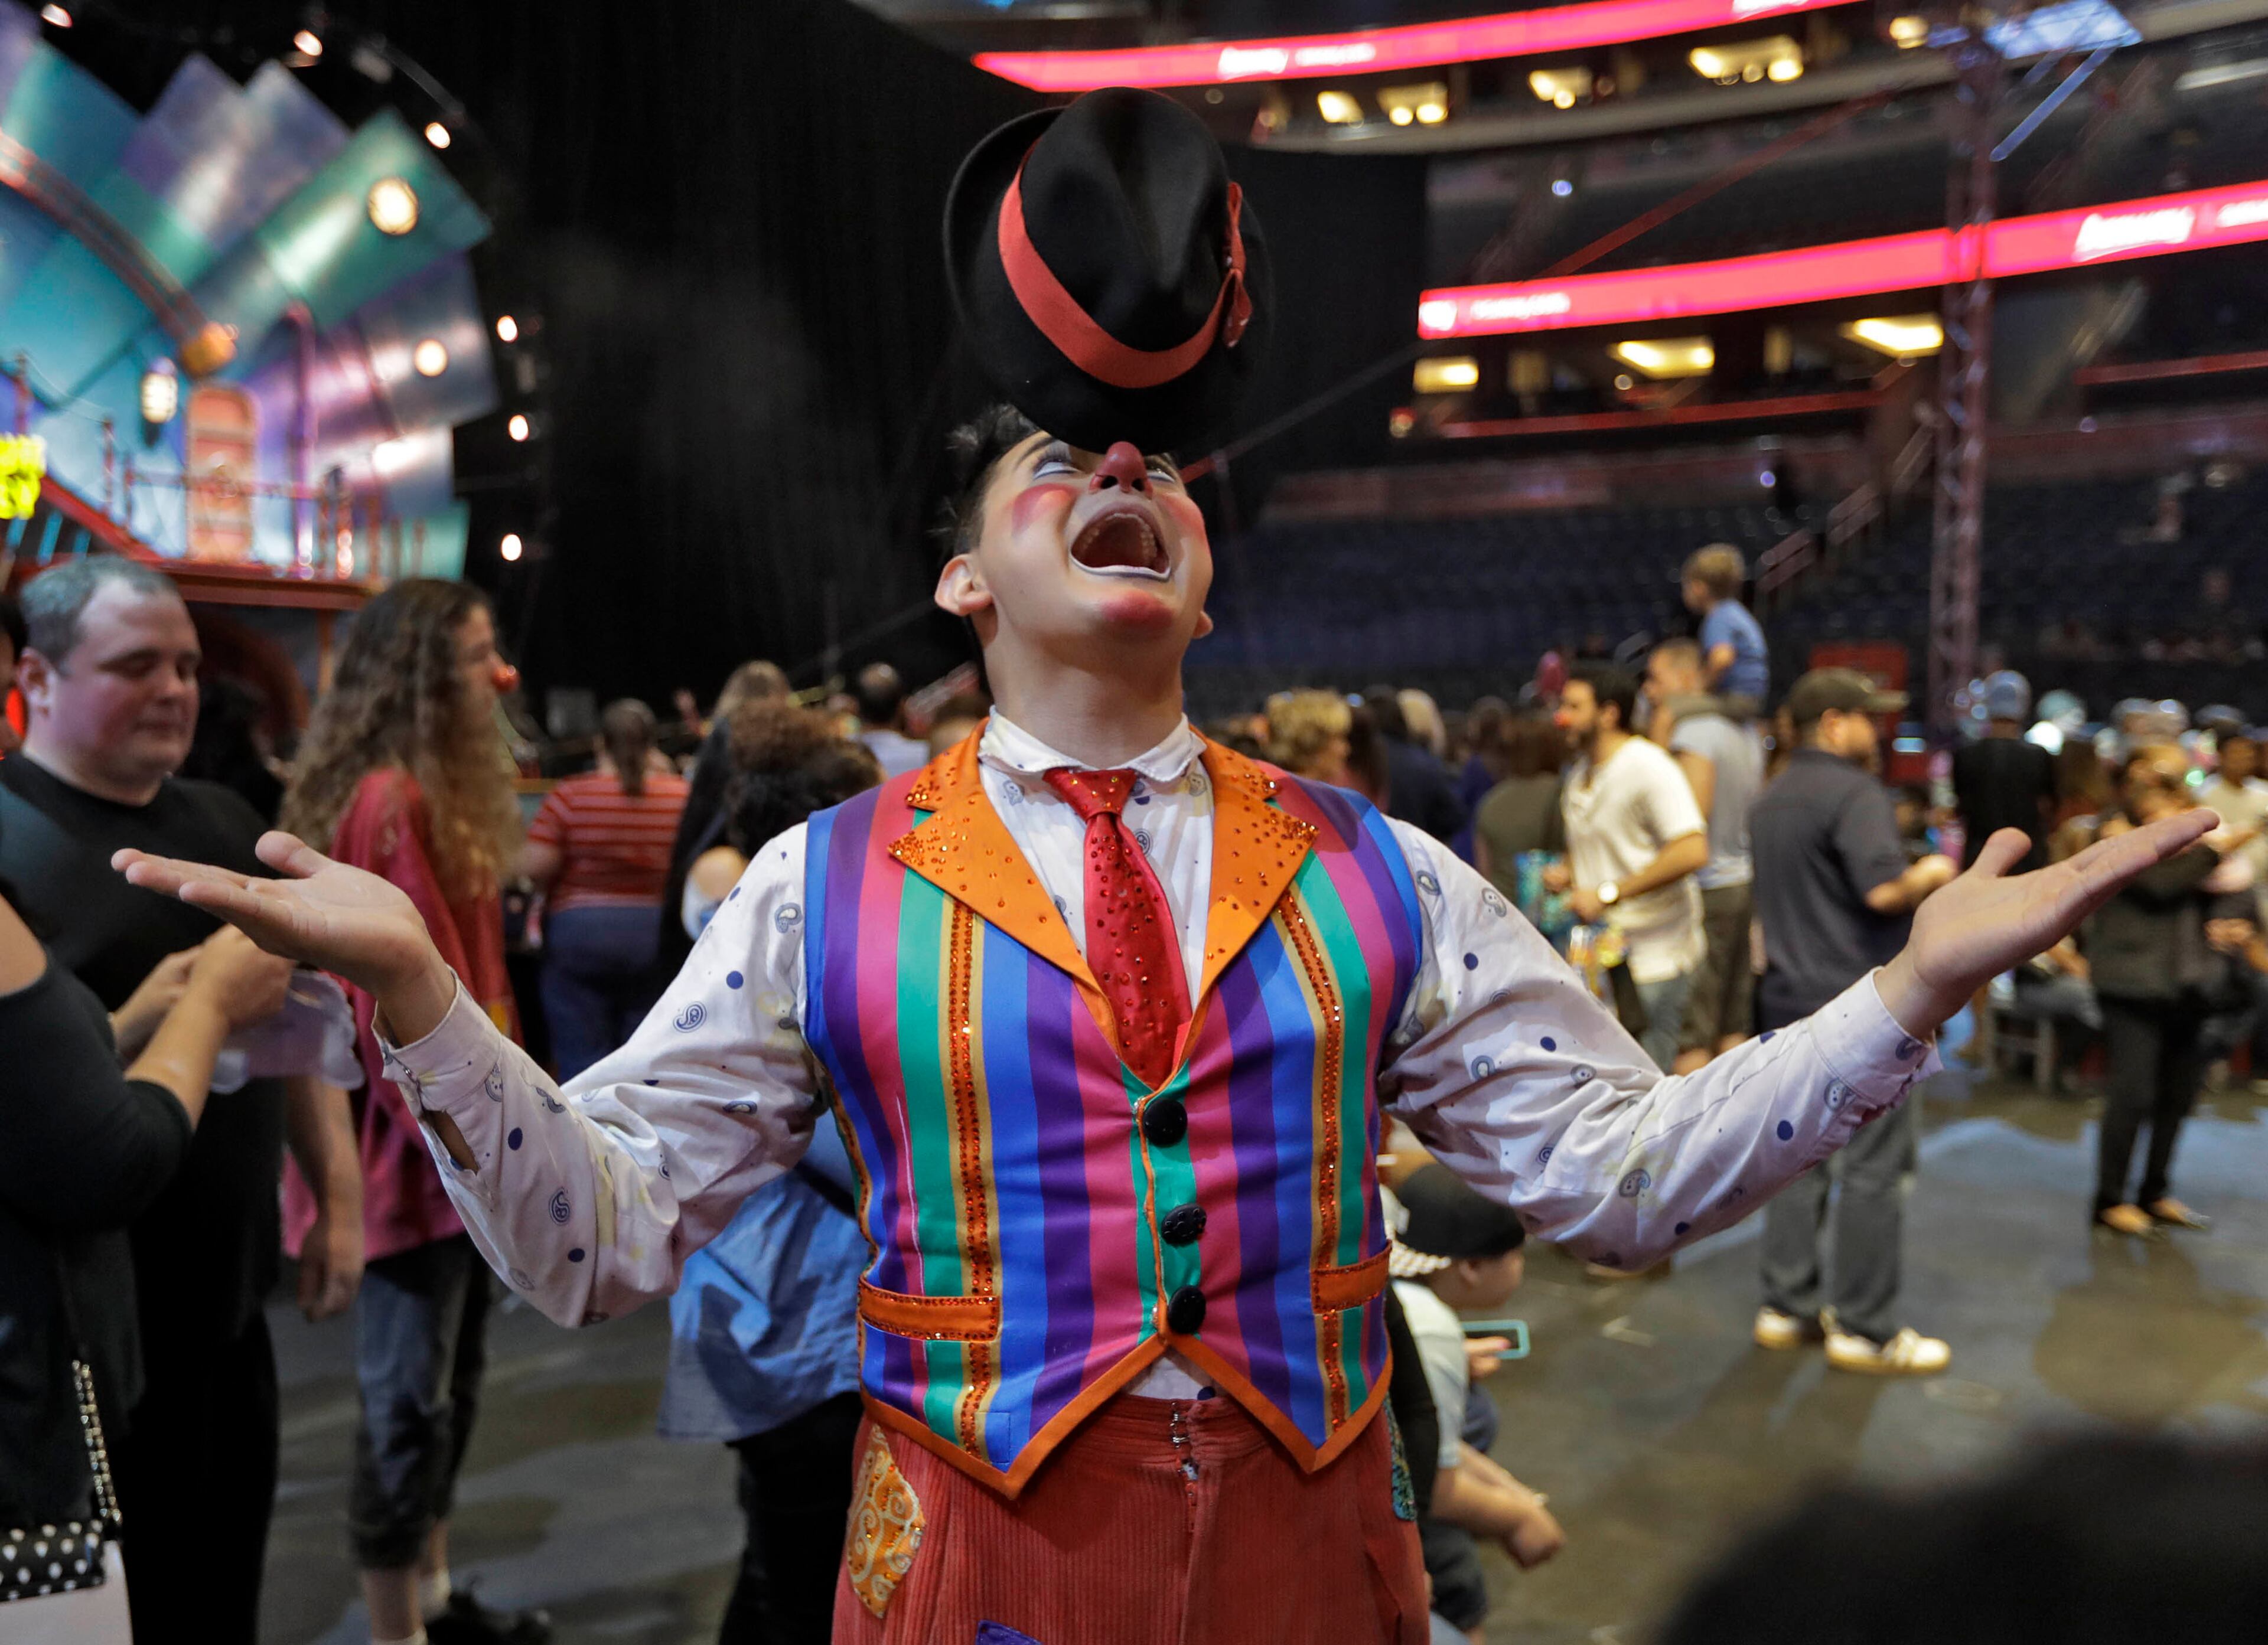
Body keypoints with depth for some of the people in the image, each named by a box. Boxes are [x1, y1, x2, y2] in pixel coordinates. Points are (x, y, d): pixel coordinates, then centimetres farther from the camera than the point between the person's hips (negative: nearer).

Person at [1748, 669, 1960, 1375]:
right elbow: (1884, 890, -24)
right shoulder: (1855, 794, -14)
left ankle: (1787, 1307, 18)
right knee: (1875, 1165, -2)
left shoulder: (1770, 801, 16)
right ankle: (1865, 1330, 4)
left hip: (1790, 999, 9)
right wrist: (1933, 875, -6)